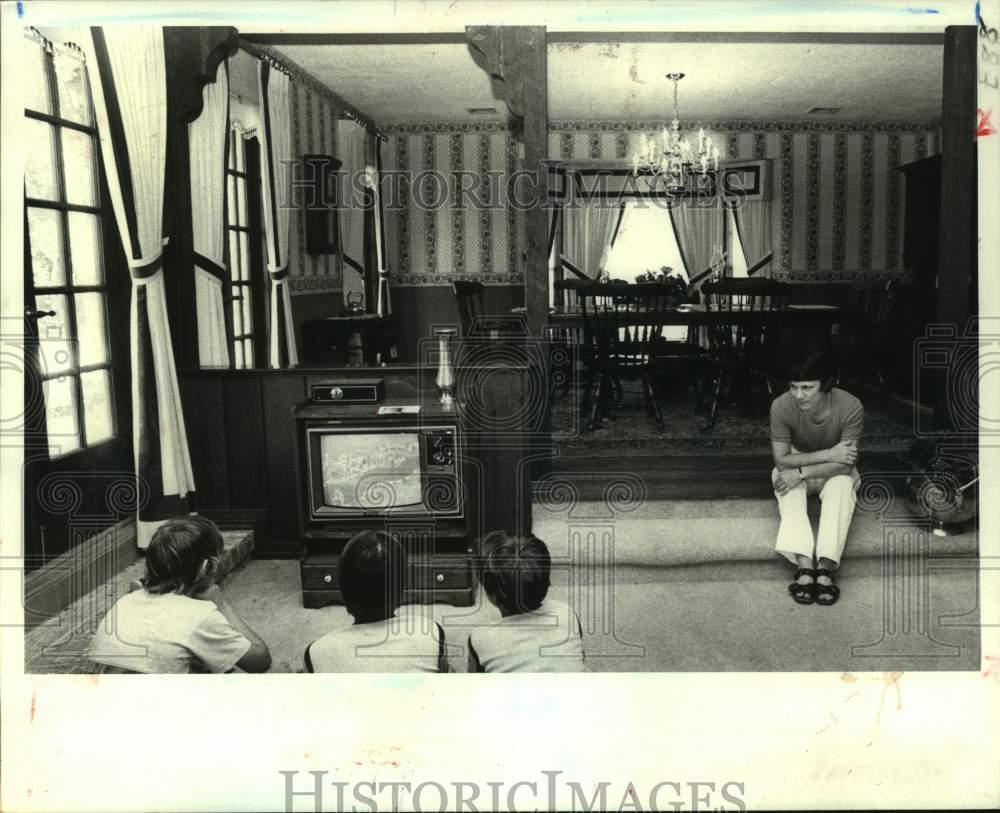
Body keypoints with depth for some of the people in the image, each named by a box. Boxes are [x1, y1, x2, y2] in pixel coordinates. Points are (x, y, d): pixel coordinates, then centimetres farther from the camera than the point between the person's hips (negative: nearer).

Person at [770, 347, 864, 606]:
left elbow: (845, 464, -27)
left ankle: (825, 568, -41)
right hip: (796, 468, 1)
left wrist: (802, 472, -37)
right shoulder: (781, 406, -27)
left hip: (833, 472, -1)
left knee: (843, 483, -33)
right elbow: (781, 460, -23)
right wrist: (828, 454, -31)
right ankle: (804, 565, -42)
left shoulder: (851, 407, -29)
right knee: (787, 481, -32)